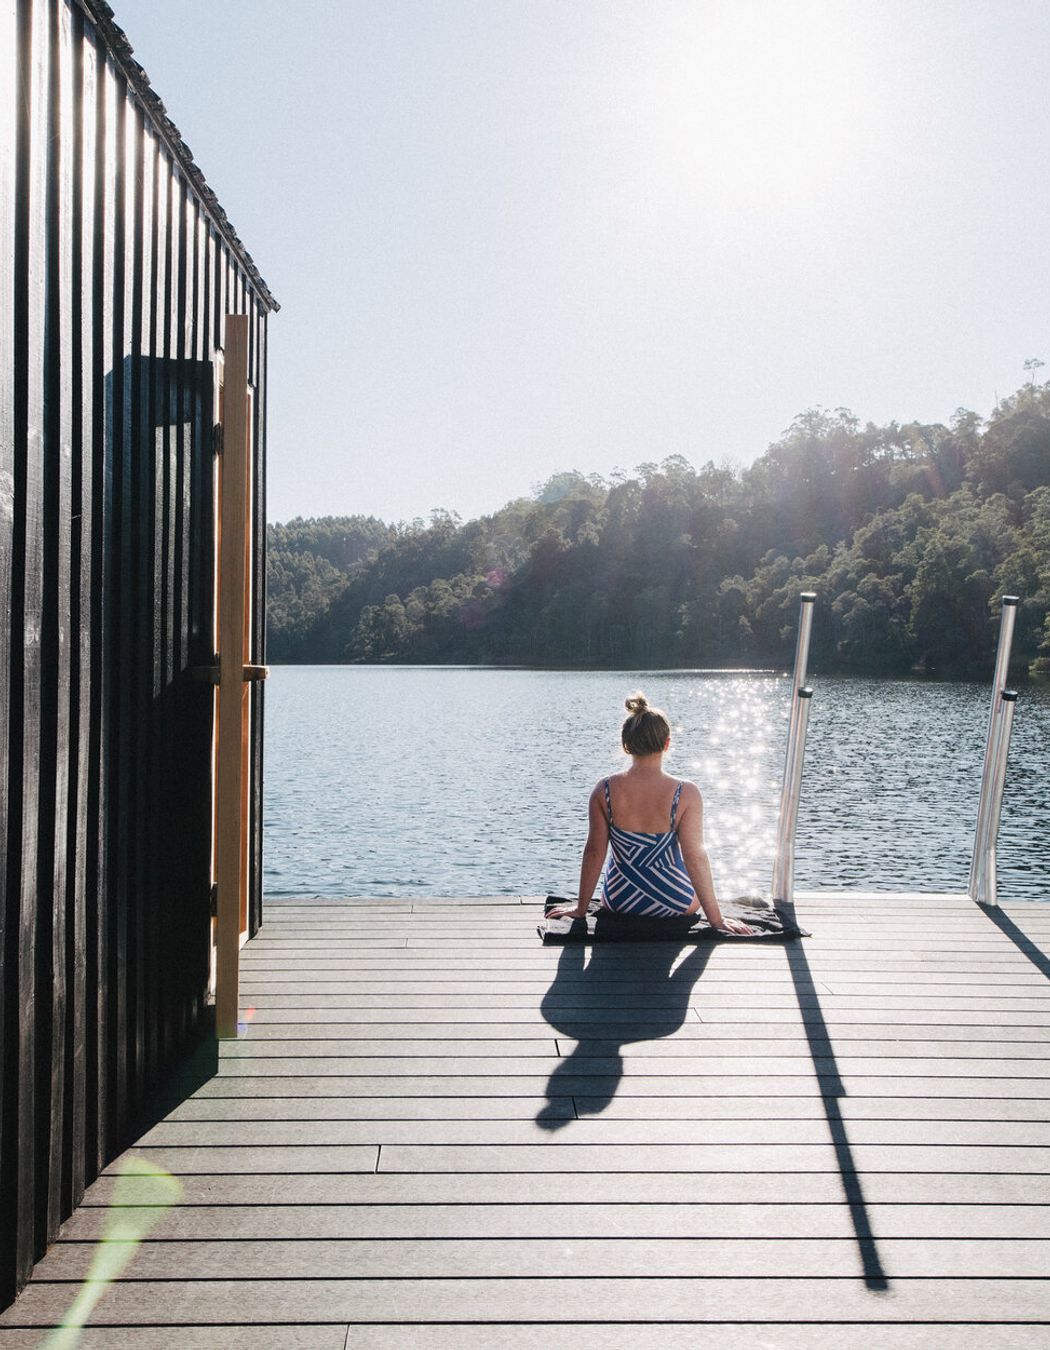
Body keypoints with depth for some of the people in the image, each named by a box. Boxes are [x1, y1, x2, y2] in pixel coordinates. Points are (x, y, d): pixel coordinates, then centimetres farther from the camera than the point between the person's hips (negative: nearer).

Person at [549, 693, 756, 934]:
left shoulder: (604, 791, -14)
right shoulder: (686, 794, -20)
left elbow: (594, 852, -9)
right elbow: (695, 858, -19)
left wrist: (580, 909, 2)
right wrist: (716, 919, -11)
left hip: (619, 903, 2)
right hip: (674, 905, -2)